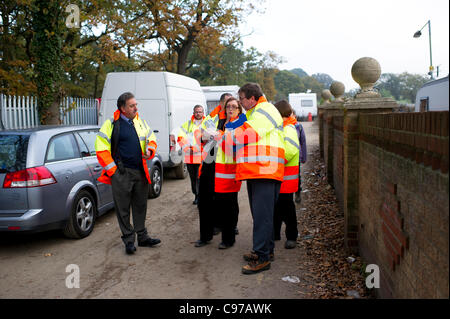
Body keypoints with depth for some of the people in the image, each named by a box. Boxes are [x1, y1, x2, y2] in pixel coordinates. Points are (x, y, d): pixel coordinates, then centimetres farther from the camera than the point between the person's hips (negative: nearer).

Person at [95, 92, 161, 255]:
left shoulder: (141, 122, 10)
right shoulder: (111, 124, -6)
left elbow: (151, 139, 22)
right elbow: (101, 148, -6)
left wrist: (149, 151, -1)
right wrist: (113, 169, -10)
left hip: (140, 171, 5)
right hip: (121, 173, -5)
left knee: (140, 206, 13)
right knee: (123, 208, 3)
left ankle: (142, 237, 25)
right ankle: (129, 240, 15)